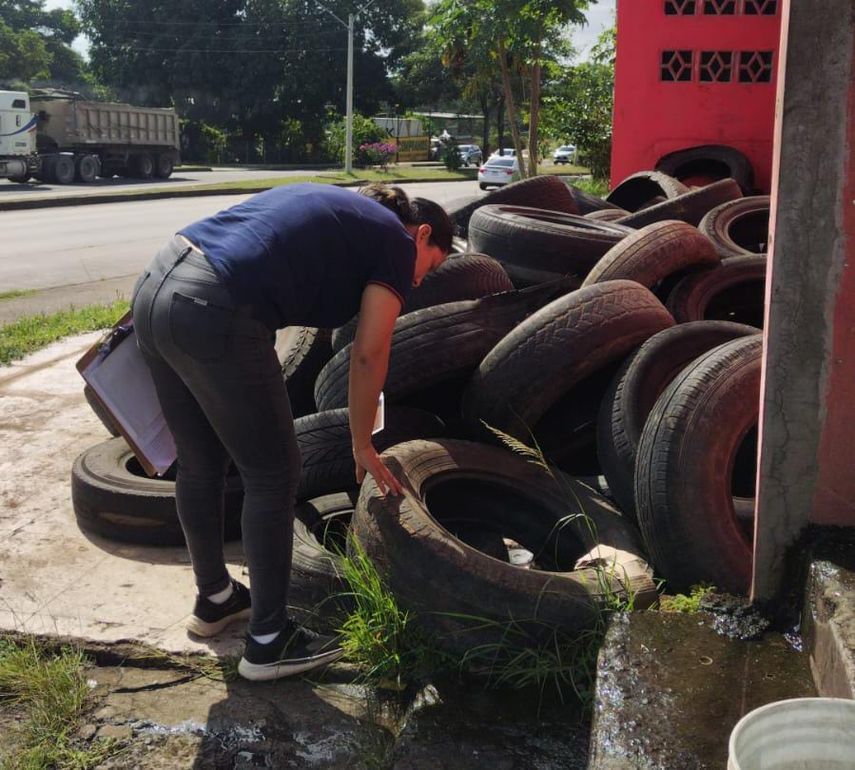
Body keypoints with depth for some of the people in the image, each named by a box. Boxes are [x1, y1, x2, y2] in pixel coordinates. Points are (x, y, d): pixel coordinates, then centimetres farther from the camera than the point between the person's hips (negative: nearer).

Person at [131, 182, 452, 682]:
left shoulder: (334, 207, 29)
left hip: (153, 288, 9)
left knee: (200, 466, 22)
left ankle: (214, 600, 40)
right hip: (215, 316, -9)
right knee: (273, 476, 6)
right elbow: (368, 355, 3)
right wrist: (363, 445, 15)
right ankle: (269, 641, 17)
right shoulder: (395, 241, 7)